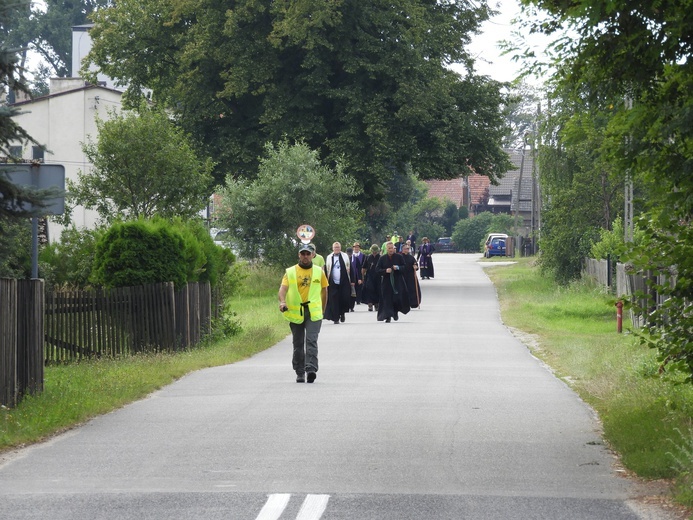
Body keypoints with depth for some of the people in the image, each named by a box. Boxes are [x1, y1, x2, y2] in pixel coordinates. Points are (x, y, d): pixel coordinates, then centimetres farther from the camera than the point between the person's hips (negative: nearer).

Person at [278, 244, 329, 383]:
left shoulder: (319, 272, 8)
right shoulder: (290, 272, 4)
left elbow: (324, 291, 17)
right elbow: (283, 288, -7)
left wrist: (323, 310, 18)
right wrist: (282, 301, -27)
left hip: (314, 313, -1)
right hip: (295, 313, 1)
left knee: (311, 340, -15)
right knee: (298, 344, 8)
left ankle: (311, 369, -23)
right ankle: (300, 373, 17)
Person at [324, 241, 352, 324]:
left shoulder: (345, 256, 6)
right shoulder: (329, 258, 7)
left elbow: (350, 268, 5)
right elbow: (326, 271, 8)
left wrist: (352, 281, -1)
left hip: (344, 282, 0)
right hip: (332, 283, 0)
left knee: (344, 298, -4)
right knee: (334, 300, -1)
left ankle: (342, 313, 22)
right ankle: (336, 318, 6)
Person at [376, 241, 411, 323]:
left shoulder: (399, 257, 2)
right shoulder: (382, 258, 4)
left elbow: (405, 267, 3)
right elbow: (377, 270, 1)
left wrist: (398, 267, -17)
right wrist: (385, 271, -16)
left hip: (398, 282, 0)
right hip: (386, 282, 0)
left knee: (398, 297, -6)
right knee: (387, 299, -5)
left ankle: (396, 312, 22)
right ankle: (387, 317, -2)